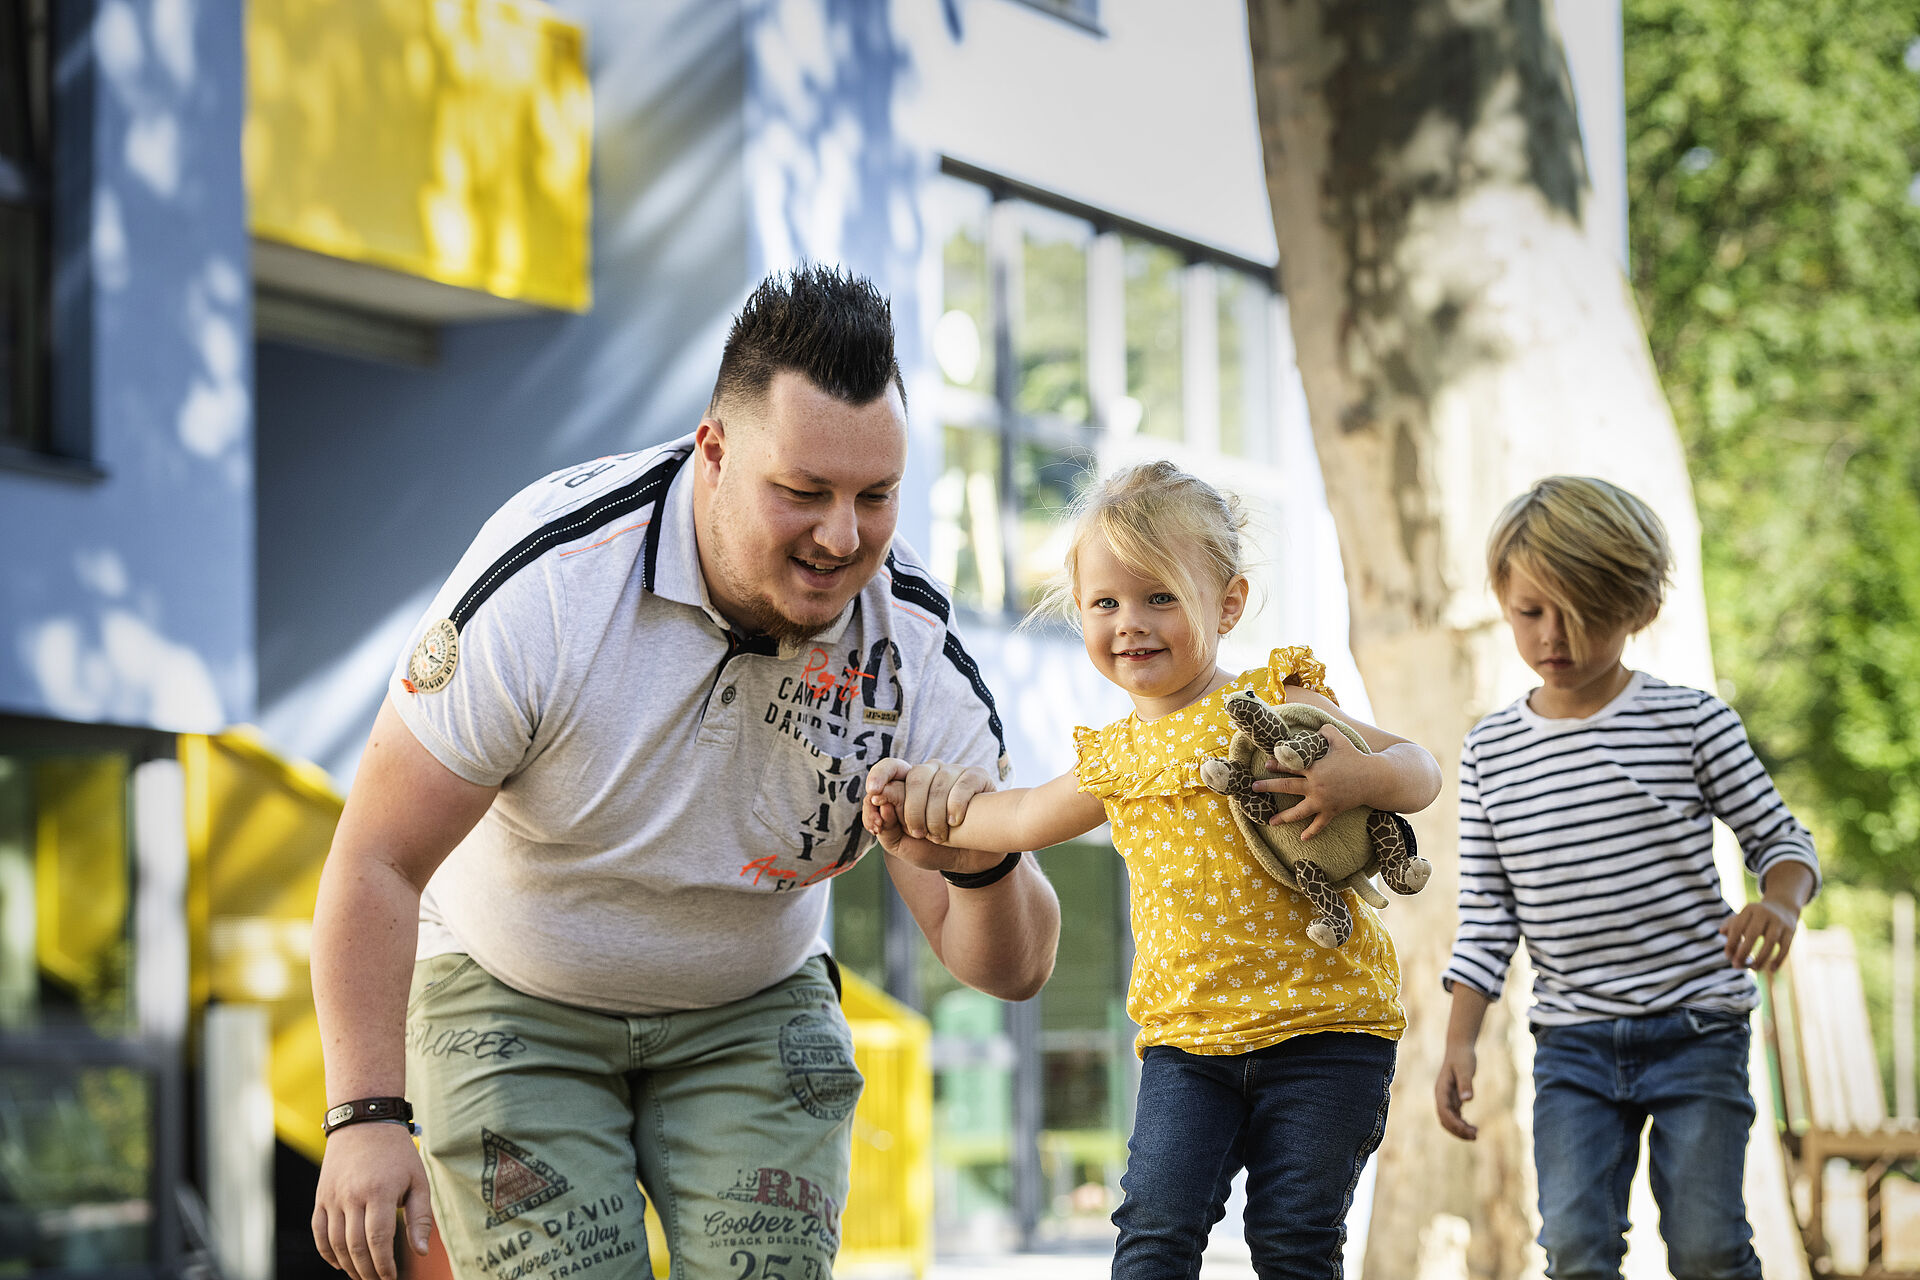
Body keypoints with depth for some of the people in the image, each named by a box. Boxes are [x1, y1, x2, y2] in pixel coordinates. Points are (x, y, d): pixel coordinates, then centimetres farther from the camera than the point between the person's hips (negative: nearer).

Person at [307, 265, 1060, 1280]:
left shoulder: (914, 643, -18)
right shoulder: (544, 579, -28)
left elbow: (1010, 968, -15)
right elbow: (379, 861, -21)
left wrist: (985, 865, -39)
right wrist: (366, 1115, -28)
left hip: (750, 1012, 3)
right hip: (516, 1003, -2)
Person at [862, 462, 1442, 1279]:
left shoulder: (1272, 705, -3)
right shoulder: (1114, 759, 13)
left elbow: (1420, 774, -6)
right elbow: (1027, 819, 33)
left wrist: (1360, 776, -27)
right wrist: (925, 804, 32)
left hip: (1319, 1025, -4)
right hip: (1187, 1037, 4)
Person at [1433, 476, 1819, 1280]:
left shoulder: (1692, 722, -3)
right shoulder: (1490, 752, 4)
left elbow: (1777, 836, 4)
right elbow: (1486, 915, 7)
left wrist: (1779, 902, -19)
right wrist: (1459, 1042, 0)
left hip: (1698, 1027, -2)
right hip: (1571, 1042, 2)